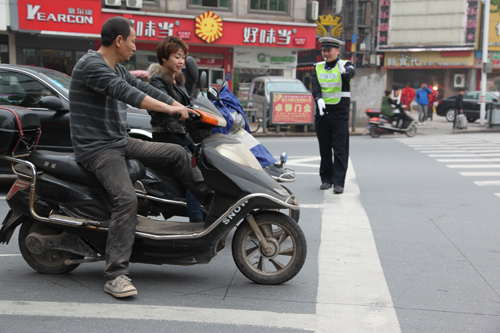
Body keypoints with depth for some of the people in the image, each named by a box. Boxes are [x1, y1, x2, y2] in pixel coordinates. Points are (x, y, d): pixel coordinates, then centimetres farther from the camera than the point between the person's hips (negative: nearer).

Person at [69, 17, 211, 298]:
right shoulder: (91, 64, -16)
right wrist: (169, 108, -29)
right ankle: (116, 275, -24)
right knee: (127, 199, -28)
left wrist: (186, 110, 13)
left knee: (177, 153, 9)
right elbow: (125, 92, -27)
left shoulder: (117, 70, 14)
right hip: (97, 148, -10)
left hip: (121, 142, 10)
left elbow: (145, 89, 17)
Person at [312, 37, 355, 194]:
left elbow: (350, 73, -24)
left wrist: (344, 71, -48)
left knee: (340, 150, -6)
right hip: (322, 112, 4)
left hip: (339, 113, -4)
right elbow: (315, 85, -2)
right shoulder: (318, 67, 11)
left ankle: (339, 182, -4)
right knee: (324, 149, 9)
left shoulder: (345, 65, 0)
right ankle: (326, 179, 20)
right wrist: (319, 99, -23)